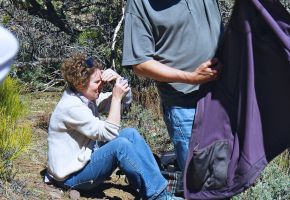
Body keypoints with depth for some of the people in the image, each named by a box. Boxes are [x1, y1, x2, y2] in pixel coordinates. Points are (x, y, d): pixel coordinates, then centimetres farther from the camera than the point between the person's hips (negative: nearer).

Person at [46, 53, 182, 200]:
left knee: (130, 133, -3)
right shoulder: (71, 107, -24)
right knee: (120, 145, -28)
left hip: (87, 158, 10)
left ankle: (159, 187, -8)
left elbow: (125, 99, 9)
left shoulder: (87, 97, 3)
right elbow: (109, 133, -25)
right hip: (71, 176, -10)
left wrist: (117, 79, -10)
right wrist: (116, 97, -22)